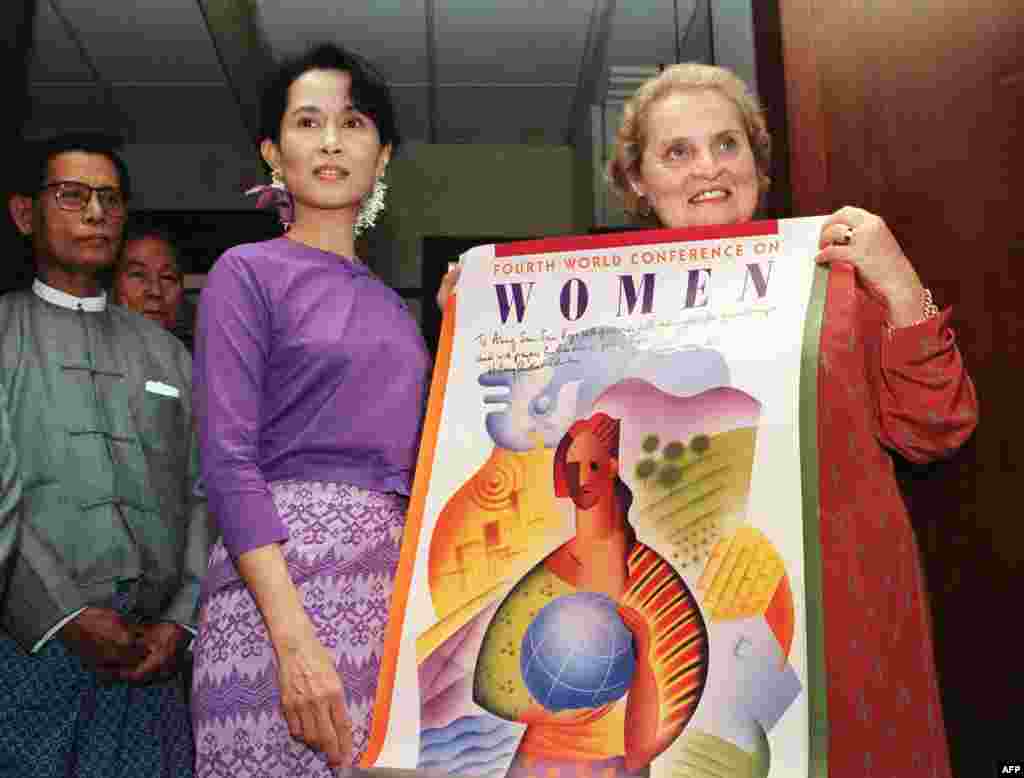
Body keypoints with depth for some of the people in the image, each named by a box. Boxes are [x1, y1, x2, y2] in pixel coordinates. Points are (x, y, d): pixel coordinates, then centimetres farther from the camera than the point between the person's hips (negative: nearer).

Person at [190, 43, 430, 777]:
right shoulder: (247, 272, 1)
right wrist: (293, 636, -20)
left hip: (399, 577, 6)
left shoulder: (391, 301, 18)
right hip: (282, 576, -5)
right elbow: (228, 459, -11)